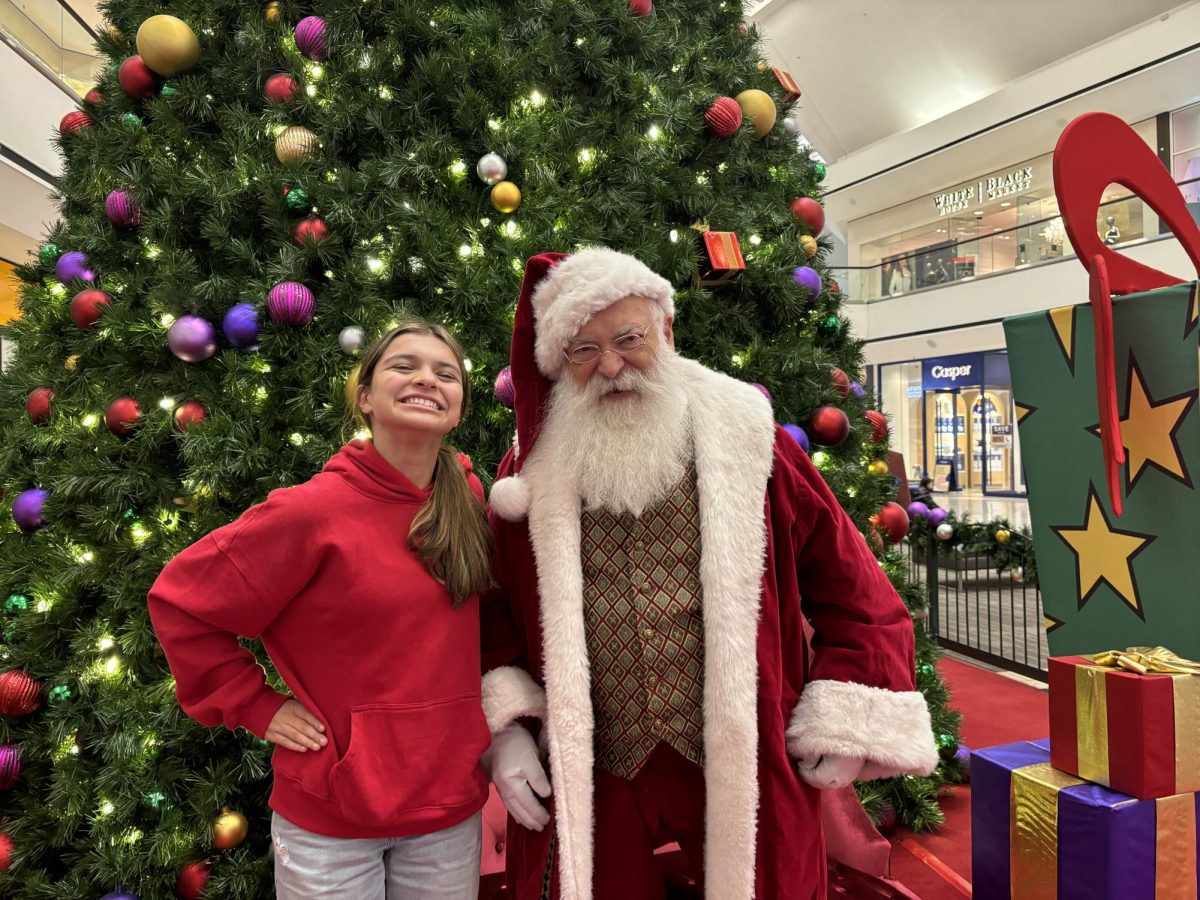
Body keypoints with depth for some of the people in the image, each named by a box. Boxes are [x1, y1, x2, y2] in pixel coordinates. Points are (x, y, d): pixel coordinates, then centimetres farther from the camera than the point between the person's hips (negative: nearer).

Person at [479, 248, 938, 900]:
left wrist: (845, 719, -2)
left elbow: (850, 583, 1)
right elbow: (493, 609, 9)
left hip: (748, 768, 0)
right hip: (591, 777, 1)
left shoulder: (742, 436, -4)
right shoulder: (534, 469, 0)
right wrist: (506, 728, 1)